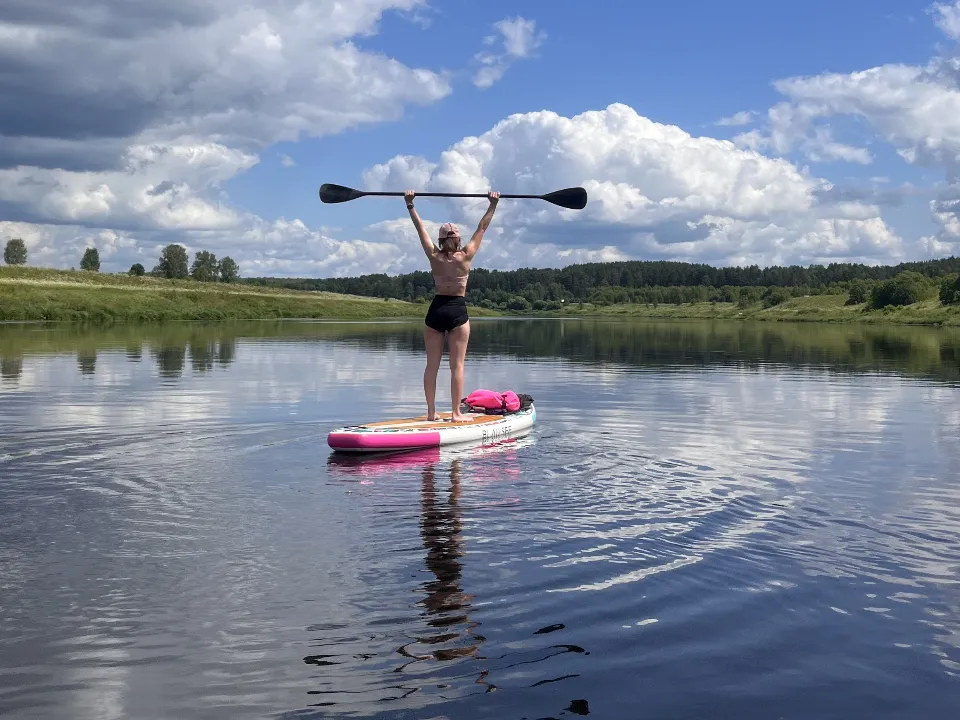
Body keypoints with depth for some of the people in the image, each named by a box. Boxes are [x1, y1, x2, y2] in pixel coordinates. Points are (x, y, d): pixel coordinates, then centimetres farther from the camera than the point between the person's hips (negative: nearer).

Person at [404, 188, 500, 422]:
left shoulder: (434, 256, 2)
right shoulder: (465, 256, -3)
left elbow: (420, 227, 9)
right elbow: (482, 228, 4)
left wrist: (410, 205, 17)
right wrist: (493, 205, 12)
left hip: (435, 310, 3)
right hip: (458, 310, -3)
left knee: (432, 364, 6)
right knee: (457, 365, -2)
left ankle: (431, 412, 9)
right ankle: (456, 413, -3)